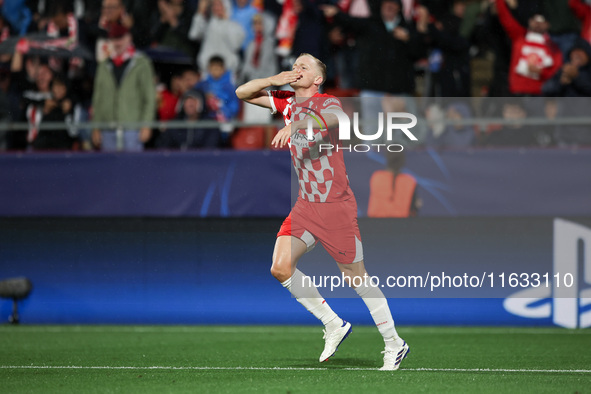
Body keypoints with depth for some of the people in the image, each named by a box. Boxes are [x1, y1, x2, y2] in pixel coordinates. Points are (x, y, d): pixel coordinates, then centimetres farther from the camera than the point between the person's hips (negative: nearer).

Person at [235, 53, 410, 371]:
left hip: (336, 206, -6)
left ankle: (394, 344, 12)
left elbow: (332, 118, -34)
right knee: (281, 268, -10)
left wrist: (294, 126, -50)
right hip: (305, 204, 6)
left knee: (356, 278, -1)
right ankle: (333, 325, 5)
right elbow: (242, 93, 15)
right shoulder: (288, 102, 11)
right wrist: (274, 80, -3)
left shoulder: (328, 102, -9)